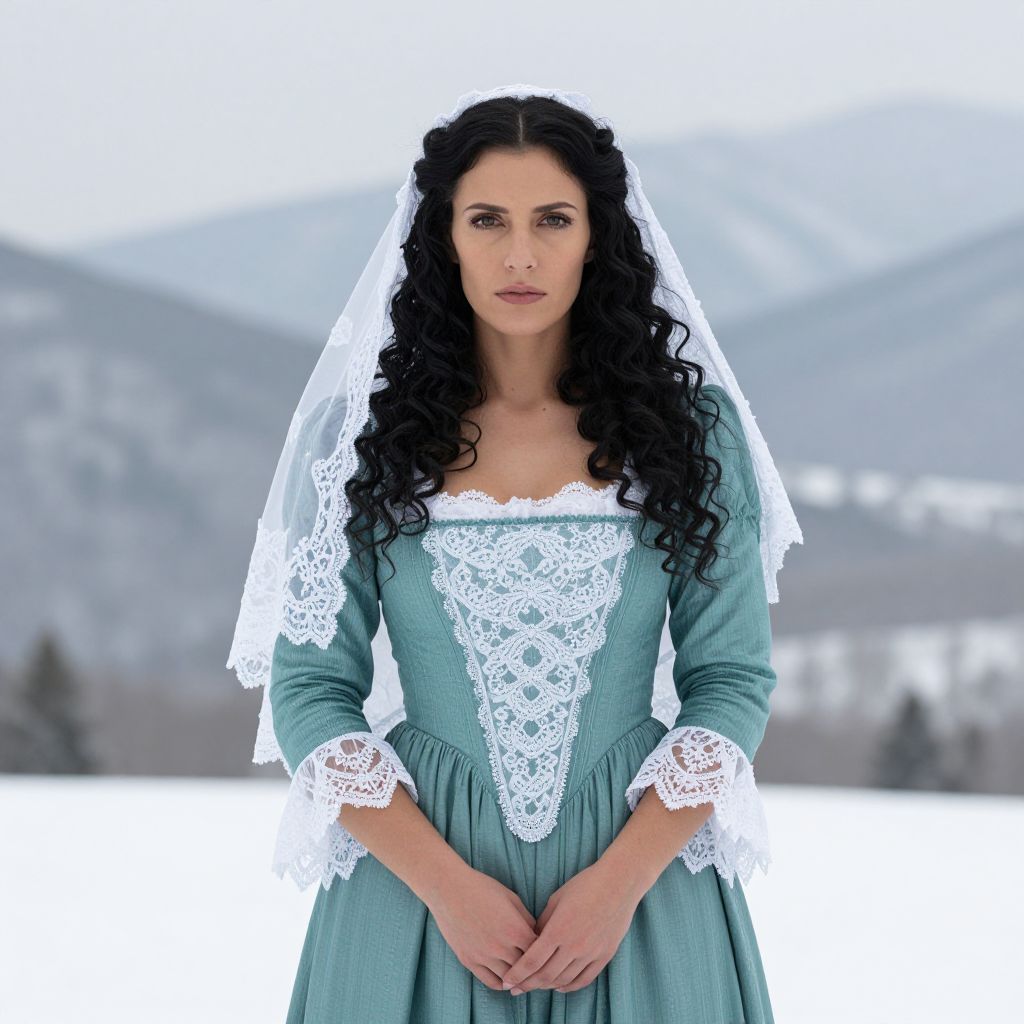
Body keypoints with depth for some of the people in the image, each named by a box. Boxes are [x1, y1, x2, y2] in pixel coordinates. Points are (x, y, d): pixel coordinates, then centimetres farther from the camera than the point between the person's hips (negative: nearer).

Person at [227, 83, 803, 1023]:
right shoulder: (366, 431, -2)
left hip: (641, 868, 0)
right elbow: (310, 689, -3)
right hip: (417, 868, 0)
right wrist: (447, 885, -12)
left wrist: (620, 881, -12)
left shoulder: (688, 425, -1)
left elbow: (731, 679, -1)